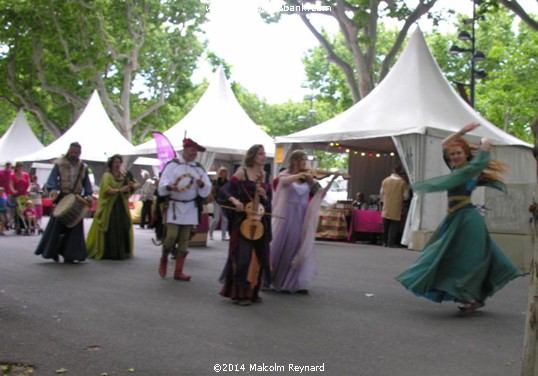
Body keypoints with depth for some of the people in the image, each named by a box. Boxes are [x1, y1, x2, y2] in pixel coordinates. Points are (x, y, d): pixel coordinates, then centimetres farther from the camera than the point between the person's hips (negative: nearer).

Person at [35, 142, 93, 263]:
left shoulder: (83, 167, 13)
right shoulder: (59, 164, 2)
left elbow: (87, 184, 11)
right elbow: (52, 180, -5)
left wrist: (88, 196, -4)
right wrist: (53, 190, -23)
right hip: (62, 198, -3)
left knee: (74, 227, 1)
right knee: (57, 225, -1)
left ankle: (69, 255, 6)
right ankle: (52, 252, 13)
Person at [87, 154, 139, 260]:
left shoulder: (124, 175, 12)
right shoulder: (107, 175, -4)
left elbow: (137, 184, 10)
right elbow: (106, 189, -19)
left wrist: (133, 186, -13)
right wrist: (120, 190, -31)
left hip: (121, 206, 5)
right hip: (109, 207, -5)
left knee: (123, 229, 1)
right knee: (109, 231, -6)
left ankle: (122, 252, 9)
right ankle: (106, 253, 1)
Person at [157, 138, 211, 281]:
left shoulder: (199, 168, 8)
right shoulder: (172, 164, -3)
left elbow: (207, 189, 3)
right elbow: (163, 183, -11)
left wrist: (202, 184, -19)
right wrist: (169, 187, -33)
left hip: (190, 208, 4)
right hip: (174, 206, -4)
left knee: (184, 240, 4)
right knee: (171, 236, -13)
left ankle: (178, 271, 10)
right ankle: (163, 260, 16)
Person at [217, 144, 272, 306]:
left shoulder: (263, 175, 13)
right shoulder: (242, 172, -4)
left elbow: (269, 199, 16)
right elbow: (224, 190, -12)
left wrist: (264, 195, -5)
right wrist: (234, 201, -28)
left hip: (260, 221, 6)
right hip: (243, 221, -6)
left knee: (259, 257, 9)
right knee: (243, 257, -9)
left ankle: (253, 291, 22)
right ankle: (239, 293, 1)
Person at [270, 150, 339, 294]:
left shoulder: (308, 179, 10)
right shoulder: (285, 175, 1)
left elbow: (320, 194, 4)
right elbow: (285, 181, -23)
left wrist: (332, 180, -6)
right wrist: (301, 174, -29)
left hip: (302, 219, 3)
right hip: (286, 217, -3)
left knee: (299, 250, 1)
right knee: (280, 249, 2)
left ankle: (296, 283, 7)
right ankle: (268, 280, 15)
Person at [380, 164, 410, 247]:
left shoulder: (385, 180, 2)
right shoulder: (402, 182, -6)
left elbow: (381, 194, 7)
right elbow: (405, 196, -2)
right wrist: (407, 188, 16)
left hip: (386, 208, 3)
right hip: (396, 209, -3)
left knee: (385, 226, 13)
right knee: (394, 227, 2)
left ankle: (384, 242, 20)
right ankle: (391, 243, 0)